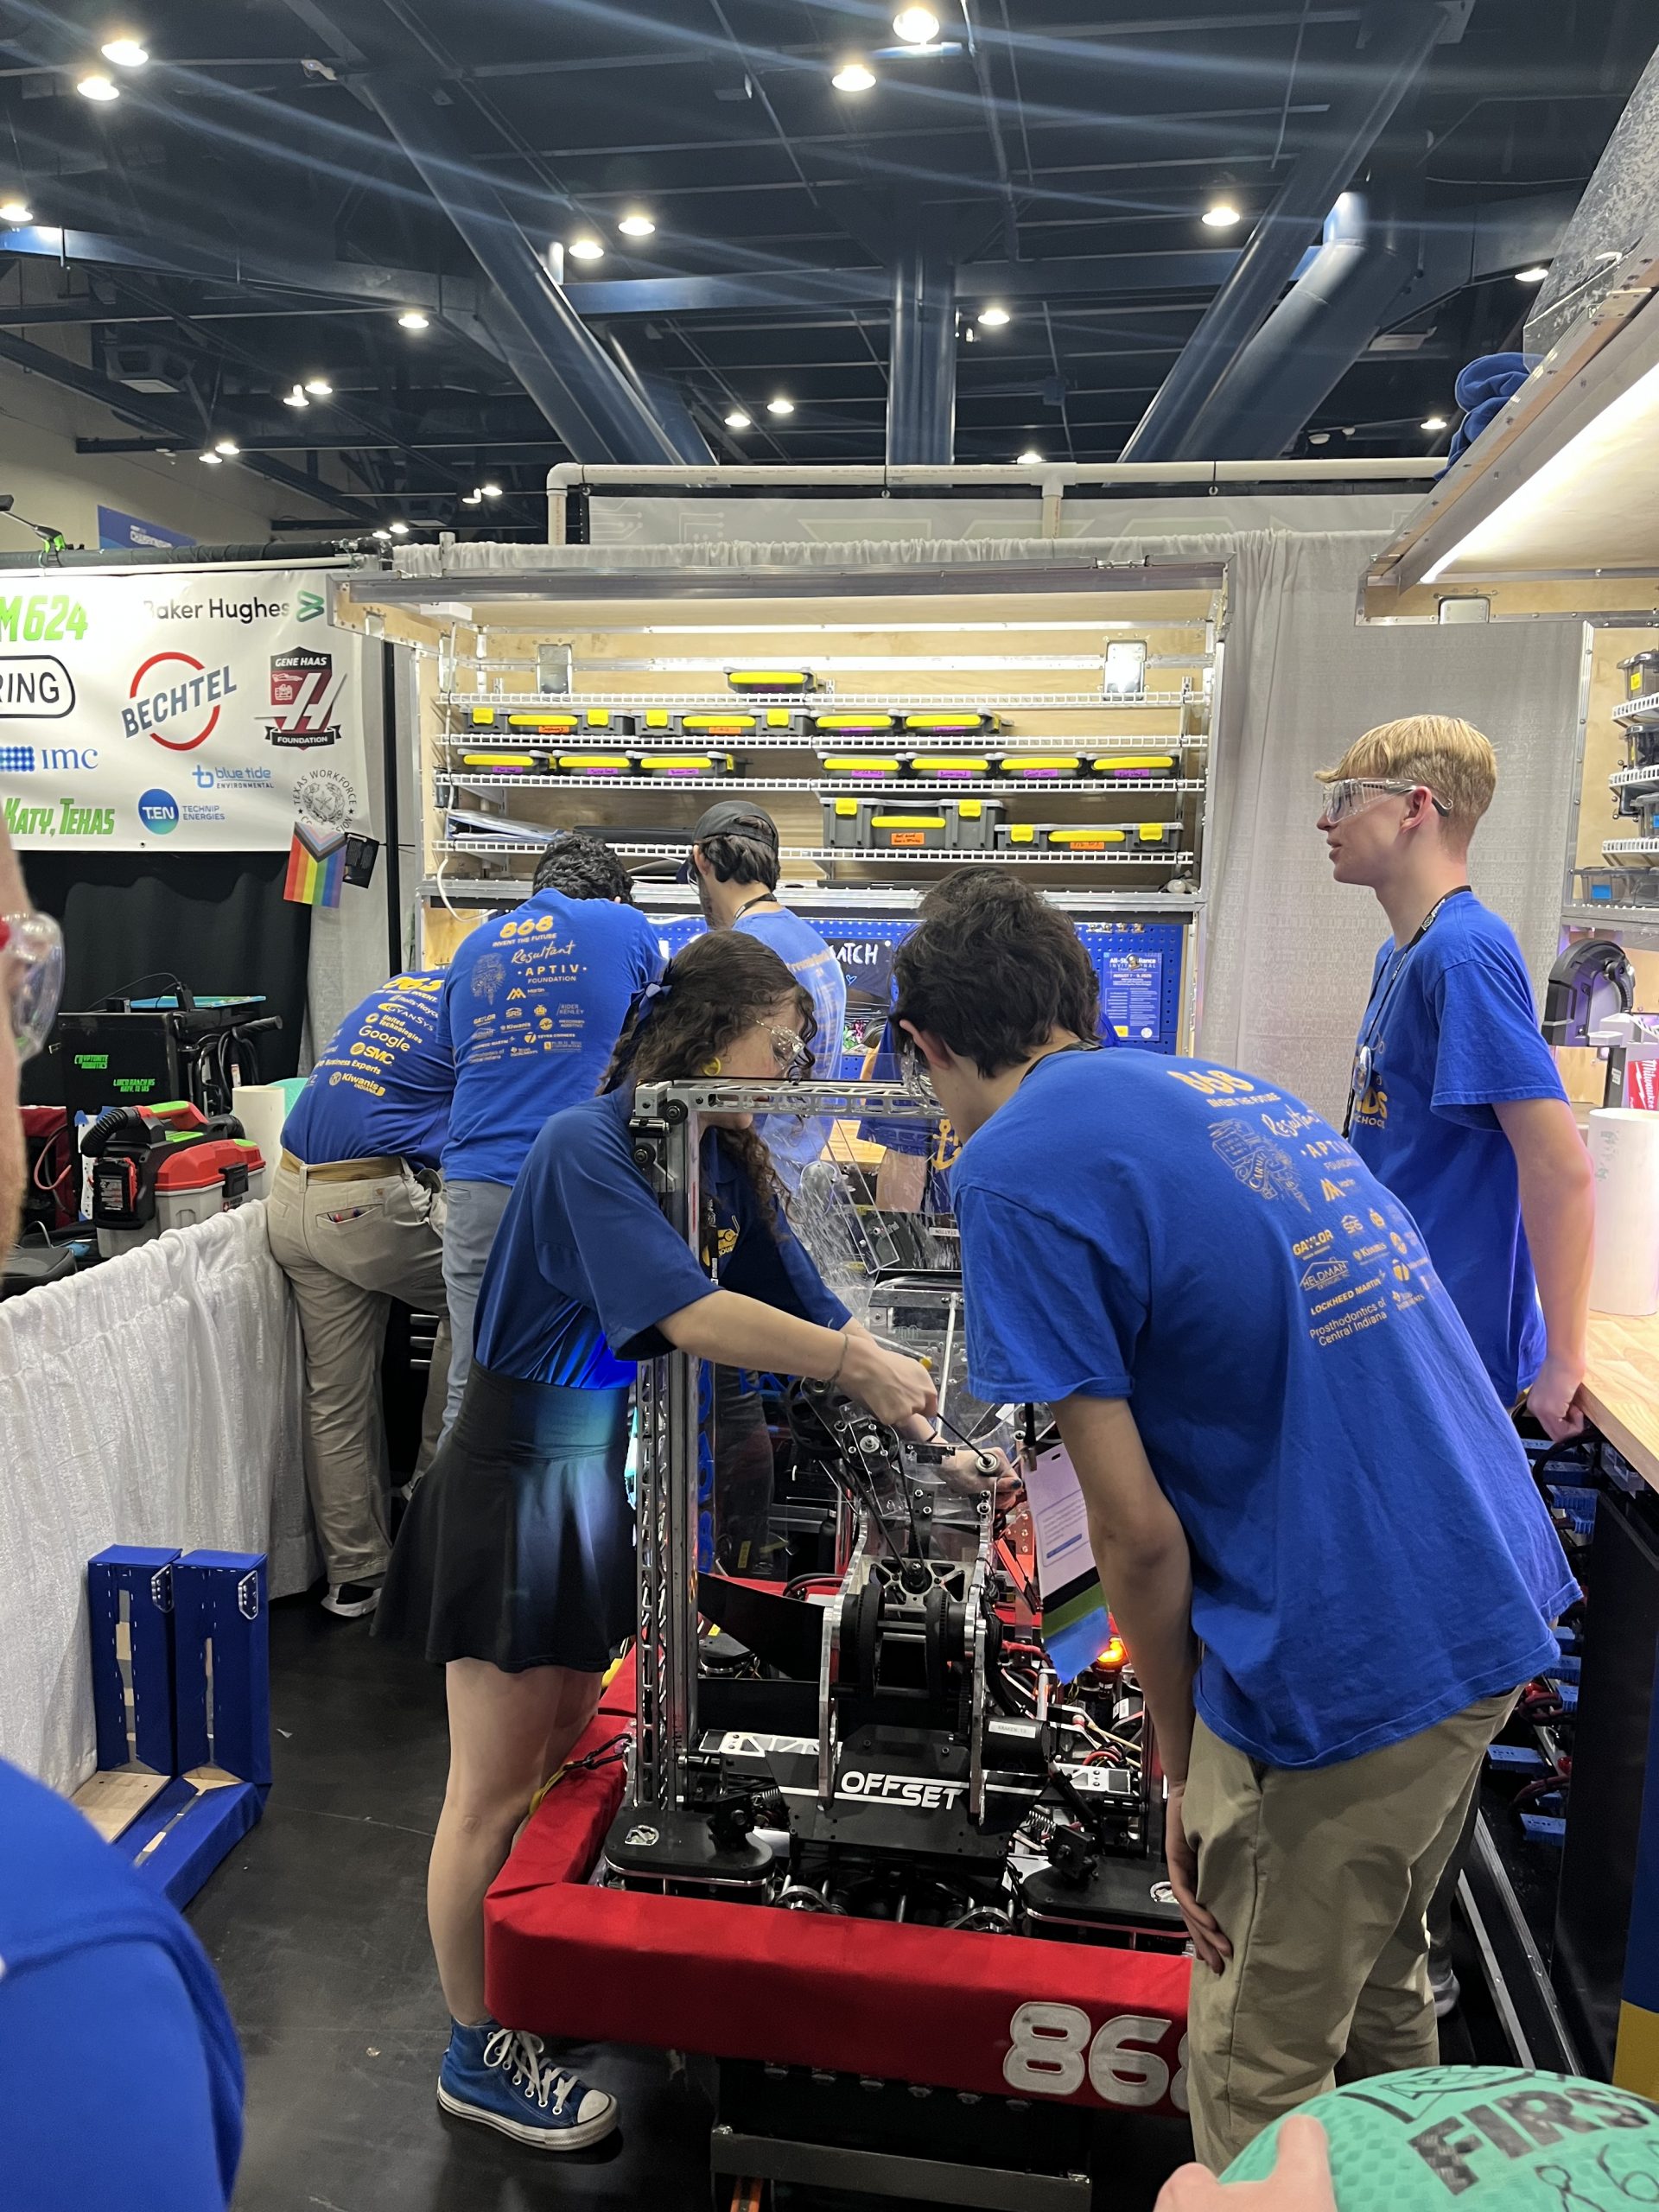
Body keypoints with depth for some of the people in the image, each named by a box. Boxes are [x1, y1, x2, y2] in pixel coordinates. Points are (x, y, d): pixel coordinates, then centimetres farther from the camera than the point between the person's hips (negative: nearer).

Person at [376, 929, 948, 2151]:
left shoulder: (721, 1158, 2)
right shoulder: (587, 1146, -23)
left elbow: (808, 1305, 1)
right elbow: (693, 1314, -33)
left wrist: (928, 1432, -5)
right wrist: (859, 1366, -25)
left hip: (608, 1480, 8)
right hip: (521, 1484, -8)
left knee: (564, 1753, 21)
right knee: (497, 1788, 6)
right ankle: (476, 2053, 24)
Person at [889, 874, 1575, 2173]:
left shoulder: (1015, 1169, -14)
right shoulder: (1232, 1089, 11)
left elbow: (1139, 1533, -16)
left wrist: (1182, 1765, 1)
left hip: (1348, 1664, -8)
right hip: (1501, 1603, 9)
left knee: (1258, 2075, 14)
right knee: (1381, 1981, 29)